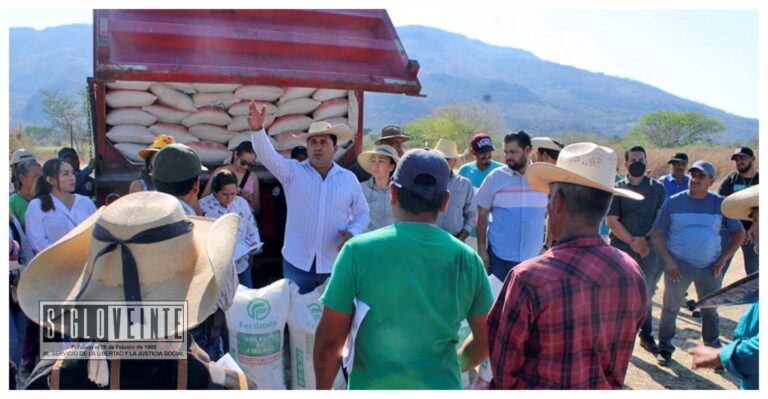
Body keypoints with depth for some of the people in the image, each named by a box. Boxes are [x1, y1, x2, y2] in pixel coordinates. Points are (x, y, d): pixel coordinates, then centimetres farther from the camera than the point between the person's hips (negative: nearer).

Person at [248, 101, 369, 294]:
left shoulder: (349, 178, 4)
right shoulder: (293, 171, 0)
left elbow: (362, 212, 10)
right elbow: (267, 155, -15)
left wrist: (352, 232, -9)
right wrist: (257, 129, -33)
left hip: (335, 263, 1)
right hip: (297, 261, 0)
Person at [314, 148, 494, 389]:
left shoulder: (358, 250, -16)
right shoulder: (467, 259, -9)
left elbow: (329, 340, -12)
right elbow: (486, 340, 1)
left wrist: (323, 389, 4)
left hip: (371, 386, -2)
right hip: (441, 386, 2)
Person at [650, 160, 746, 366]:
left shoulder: (720, 204, 2)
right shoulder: (674, 202, -2)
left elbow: (739, 233, 9)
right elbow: (657, 233, -2)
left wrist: (723, 258, 0)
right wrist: (667, 261, -11)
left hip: (710, 266, 2)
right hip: (678, 264, -1)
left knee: (710, 309, 11)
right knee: (671, 307, 5)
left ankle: (713, 349, 28)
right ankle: (665, 347, 18)